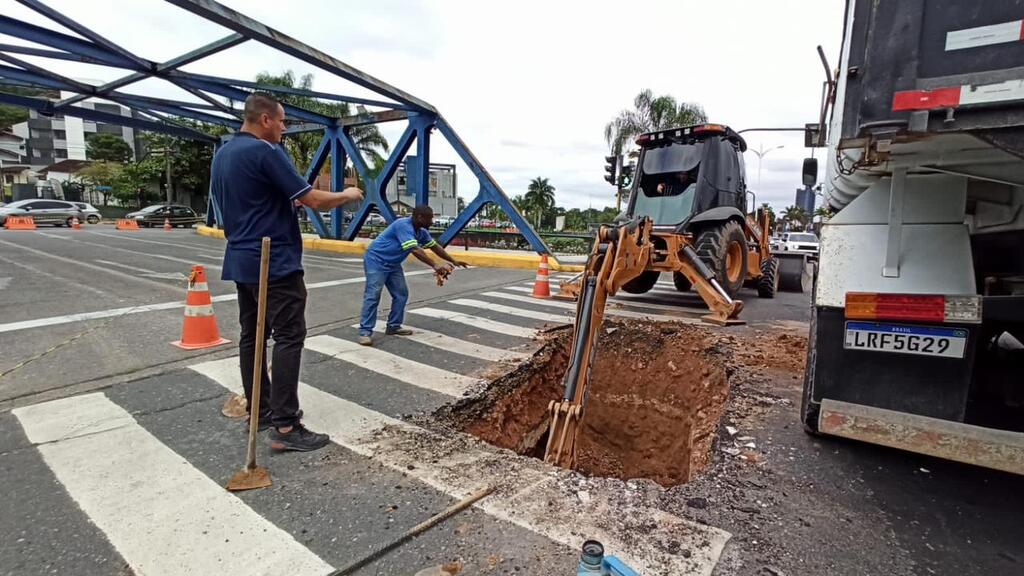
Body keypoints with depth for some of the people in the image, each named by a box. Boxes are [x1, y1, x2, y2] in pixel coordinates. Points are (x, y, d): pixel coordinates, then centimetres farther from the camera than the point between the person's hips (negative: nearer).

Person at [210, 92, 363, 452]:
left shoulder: (222, 155, 15)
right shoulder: (265, 151, -13)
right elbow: (312, 200, -15)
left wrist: (287, 202, 21)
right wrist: (346, 195, 2)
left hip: (241, 261, 10)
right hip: (275, 262, -10)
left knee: (251, 336, 12)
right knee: (288, 337, -9)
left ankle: (259, 412, 21)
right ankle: (285, 427, -9)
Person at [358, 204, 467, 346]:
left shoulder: (421, 231, 3)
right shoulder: (403, 225, -27)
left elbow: (434, 246, 13)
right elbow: (415, 250, -36)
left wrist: (453, 261, 16)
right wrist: (435, 266, -39)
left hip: (393, 263, 9)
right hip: (376, 260, -9)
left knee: (401, 294, 6)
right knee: (373, 296, -12)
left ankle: (393, 326, 15)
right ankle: (365, 332, -10)